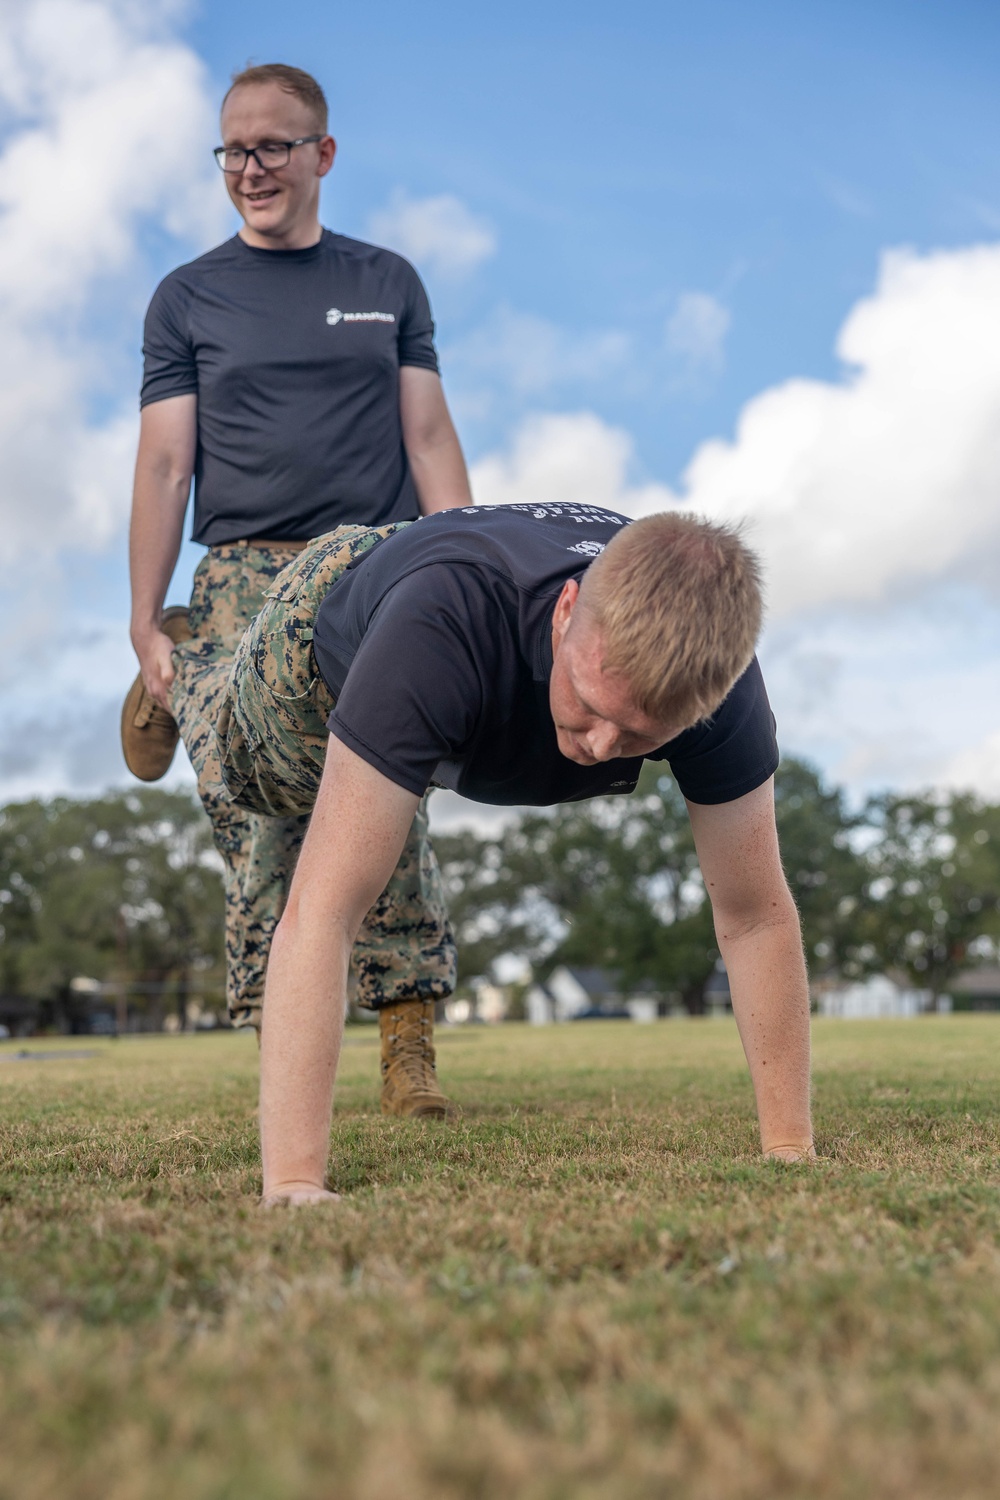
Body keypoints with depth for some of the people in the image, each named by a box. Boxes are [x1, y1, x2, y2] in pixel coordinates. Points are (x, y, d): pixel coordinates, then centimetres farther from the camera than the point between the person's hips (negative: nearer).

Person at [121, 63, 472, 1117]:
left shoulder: (387, 284, 18)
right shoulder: (188, 298, 14)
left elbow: (430, 442, 13)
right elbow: (163, 465, 8)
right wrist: (146, 624, 1)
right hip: (242, 584, 0)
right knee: (253, 815, -9)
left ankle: (408, 1054, -6)